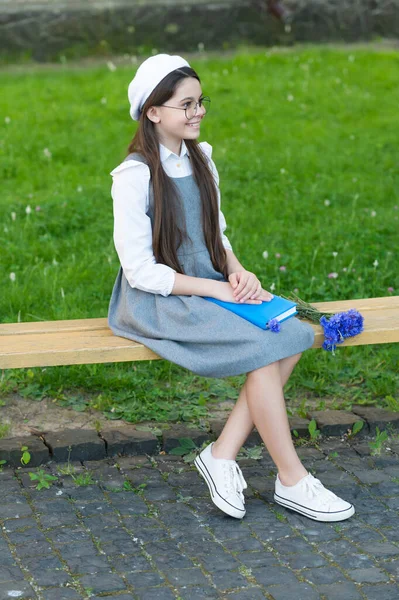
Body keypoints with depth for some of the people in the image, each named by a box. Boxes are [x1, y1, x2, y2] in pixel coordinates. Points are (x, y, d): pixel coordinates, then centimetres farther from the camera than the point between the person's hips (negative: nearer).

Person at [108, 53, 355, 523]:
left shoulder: (200, 160, 10)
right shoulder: (134, 177, -13)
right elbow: (141, 271, -15)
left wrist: (237, 271, -4)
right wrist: (215, 289, -18)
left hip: (210, 288, 7)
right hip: (157, 302, -7)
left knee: (292, 333, -18)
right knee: (264, 348, -25)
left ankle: (223, 455, -13)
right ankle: (291, 481, -13)